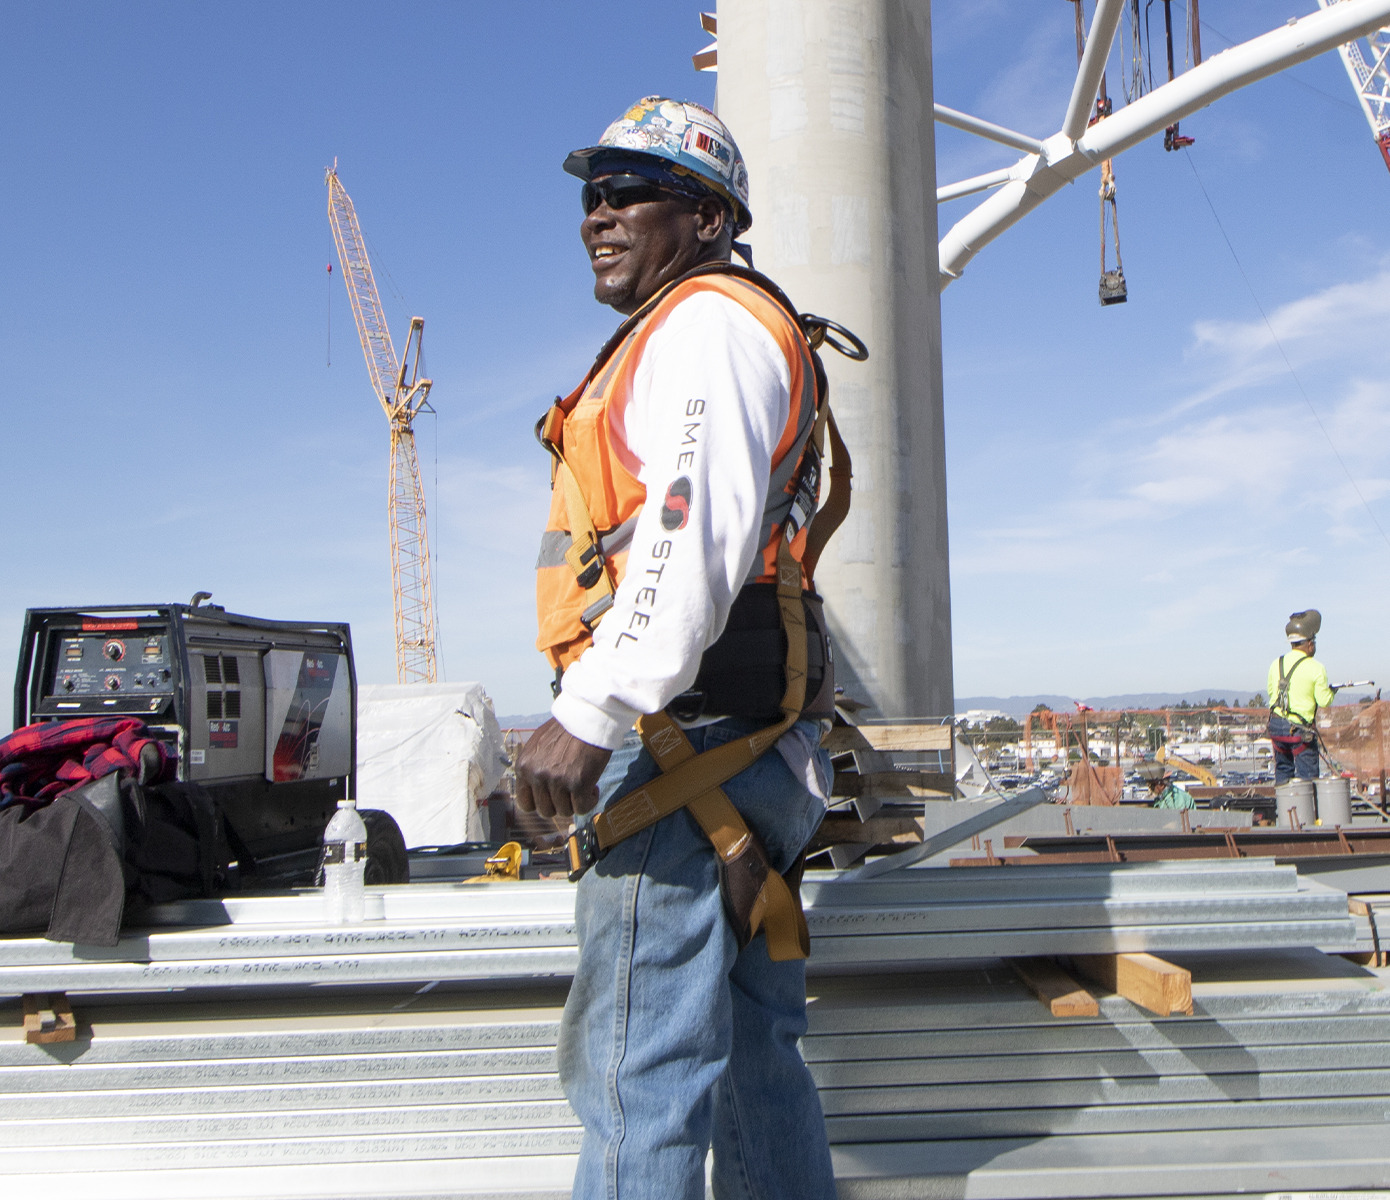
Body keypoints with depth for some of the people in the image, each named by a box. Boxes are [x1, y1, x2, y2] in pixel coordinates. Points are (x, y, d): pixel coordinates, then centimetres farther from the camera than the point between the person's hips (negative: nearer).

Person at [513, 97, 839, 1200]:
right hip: (749, 751, 11)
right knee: (752, 1052, 16)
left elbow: (693, 532, -21)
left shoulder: (705, 324, -5)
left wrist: (589, 714, -26)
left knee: (638, 1069, -8)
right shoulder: (689, 336, 27)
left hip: (681, 739, -11)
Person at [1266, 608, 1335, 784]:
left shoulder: (1276, 664, 5)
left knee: (1282, 772, 17)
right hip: (1300, 729, -5)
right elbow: (1324, 702, -8)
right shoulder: (1316, 668, -10)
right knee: (1307, 777, 1)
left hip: (1276, 725, 5)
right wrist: (1331, 691, 12)